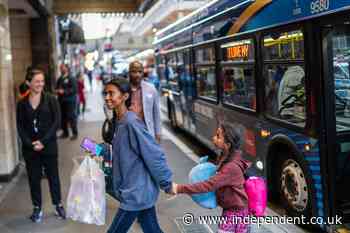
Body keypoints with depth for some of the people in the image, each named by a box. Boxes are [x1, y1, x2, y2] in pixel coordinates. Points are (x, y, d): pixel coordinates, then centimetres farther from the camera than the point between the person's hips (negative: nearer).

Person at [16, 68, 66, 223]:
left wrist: (43, 141, -15)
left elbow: (56, 122, -8)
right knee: (34, 178, 9)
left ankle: (58, 205, 24)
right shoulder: (22, 103, 3)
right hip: (29, 148, 2)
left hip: (49, 146, -1)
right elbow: (20, 127, 2)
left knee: (53, 176, 8)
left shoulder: (51, 100, -3)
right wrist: (30, 144, -12)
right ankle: (37, 208, 23)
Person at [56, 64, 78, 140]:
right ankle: (65, 132, 21)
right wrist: (57, 90, 3)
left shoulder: (71, 79, -6)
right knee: (63, 117, 8)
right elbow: (57, 87, 27)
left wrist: (64, 91, -19)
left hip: (69, 101, -6)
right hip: (61, 101, 7)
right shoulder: (59, 79, 15)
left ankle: (75, 133, 4)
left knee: (71, 117, -6)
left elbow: (74, 89, -15)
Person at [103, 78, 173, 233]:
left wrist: (167, 184, -16)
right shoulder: (119, 121, 5)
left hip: (136, 193, -8)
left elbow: (154, 155, -21)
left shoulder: (131, 123, -22)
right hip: (140, 191, 8)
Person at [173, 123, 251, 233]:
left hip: (236, 211, -9)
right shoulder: (225, 157, 0)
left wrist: (179, 188, -34)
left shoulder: (231, 167, -30)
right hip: (230, 208, 9)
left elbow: (209, 185, -34)